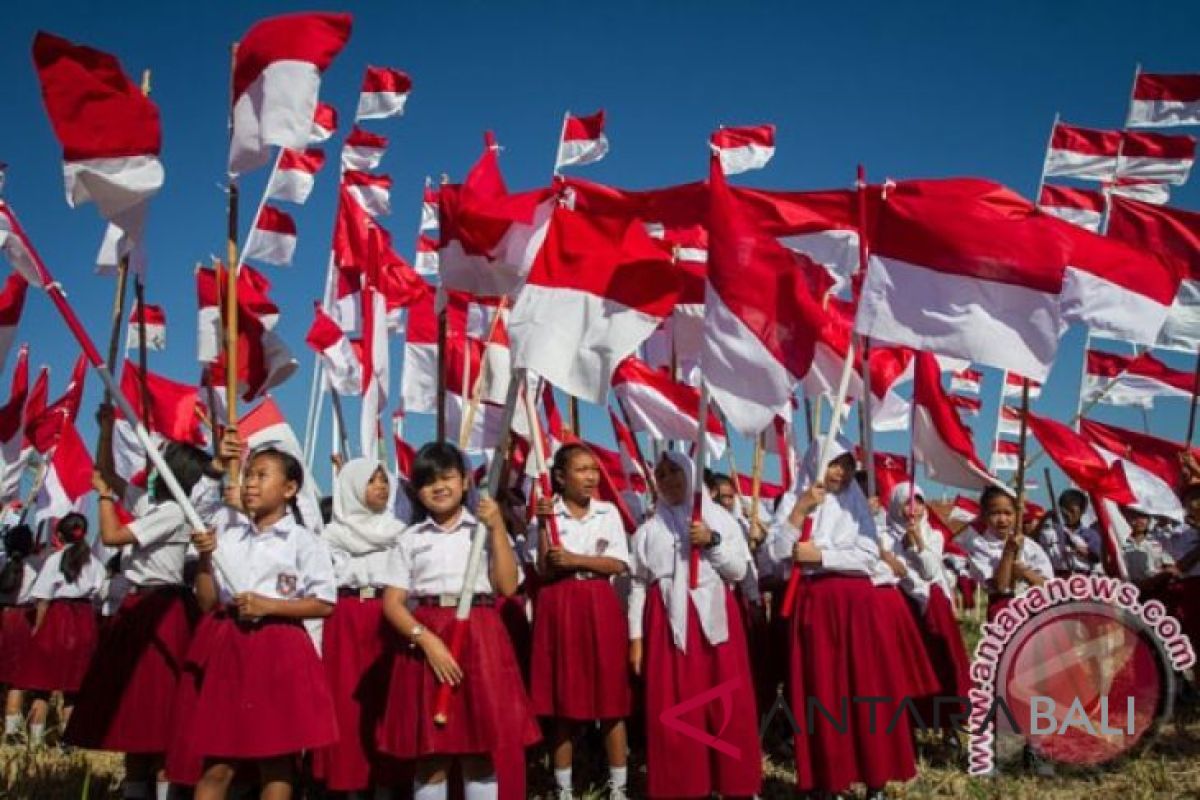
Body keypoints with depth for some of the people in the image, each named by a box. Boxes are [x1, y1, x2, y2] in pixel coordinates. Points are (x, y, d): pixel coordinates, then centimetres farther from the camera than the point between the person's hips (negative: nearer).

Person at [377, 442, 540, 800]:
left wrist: (498, 528, -7)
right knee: (431, 755, 3)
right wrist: (426, 639, -13)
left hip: (479, 638, 0)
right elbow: (392, 602, 2)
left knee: (480, 753, 4)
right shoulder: (410, 539, 8)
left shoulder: (484, 529, 8)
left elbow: (508, 586, -2)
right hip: (426, 641, 0)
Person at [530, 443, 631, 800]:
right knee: (562, 702, 3)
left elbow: (618, 564, -2)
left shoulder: (608, 512, 6)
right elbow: (545, 571, -5)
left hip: (601, 606, 1)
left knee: (611, 698, 2)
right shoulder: (549, 513, 1)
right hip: (560, 608, -1)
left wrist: (574, 559, -12)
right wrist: (543, 526, -15)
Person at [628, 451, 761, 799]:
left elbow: (739, 570, 5)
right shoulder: (649, 528, 10)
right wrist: (635, 637, 1)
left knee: (726, 704, -1)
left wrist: (712, 541, -10)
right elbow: (637, 584, 7)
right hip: (668, 621, 0)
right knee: (672, 709, -1)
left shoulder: (718, 517, 9)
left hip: (714, 617, 0)